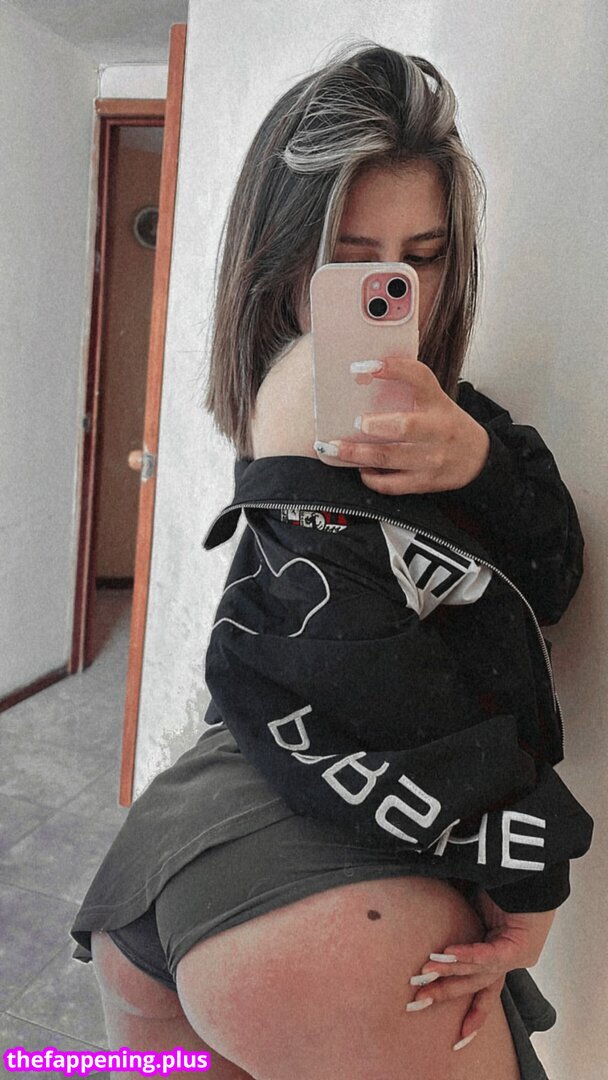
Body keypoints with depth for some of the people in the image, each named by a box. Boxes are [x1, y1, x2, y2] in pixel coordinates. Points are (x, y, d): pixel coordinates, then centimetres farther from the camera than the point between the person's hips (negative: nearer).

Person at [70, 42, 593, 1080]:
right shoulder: (322, 378, -11)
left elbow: (549, 575, 2)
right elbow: (352, 667, -20)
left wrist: (479, 459, -19)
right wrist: (523, 864, -13)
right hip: (320, 886, -9)